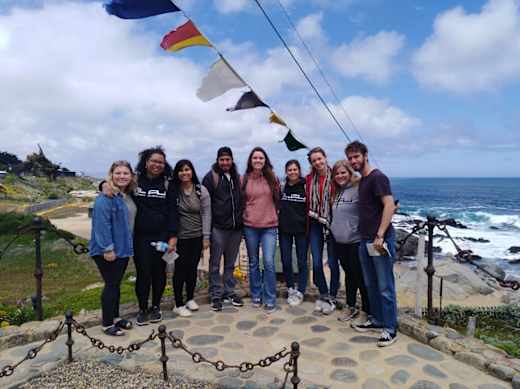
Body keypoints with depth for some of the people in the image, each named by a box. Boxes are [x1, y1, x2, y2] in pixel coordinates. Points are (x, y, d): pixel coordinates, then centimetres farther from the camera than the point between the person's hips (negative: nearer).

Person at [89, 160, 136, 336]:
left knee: (116, 284, 18)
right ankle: (107, 324, 16)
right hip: (108, 251, -8)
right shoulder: (105, 198, -18)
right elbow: (102, 223, -23)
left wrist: (129, 244, 14)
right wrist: (108, 248, -23)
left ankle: (115, 317, 32)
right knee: (111, 285, 2)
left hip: (123, 249, 8)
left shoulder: (128, 196, 9)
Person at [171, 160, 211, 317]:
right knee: (180, 269, 2)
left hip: (197, 236, 2)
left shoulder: (201, 190, -3)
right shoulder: (173, 190, -7)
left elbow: (206, 214, -3)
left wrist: (206, 237, -6)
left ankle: (190, 298, 30)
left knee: (193, 268, 12)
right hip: (180, 237, -2)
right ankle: (178, 304, 14)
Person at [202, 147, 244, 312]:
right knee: (215, 264, 4)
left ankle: (229, 292, 26)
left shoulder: (237, 177, 11)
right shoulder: (211, 177, -4)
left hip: (235, 227, 4)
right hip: (218, 227, -4)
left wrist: (241, 221, 11)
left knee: (230, 263, 14)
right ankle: (216, 295, 16)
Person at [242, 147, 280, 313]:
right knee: (253, 263, 12)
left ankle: (270, 300, 7)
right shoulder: (244, 179, 3)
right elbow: (241, 201, 11)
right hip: (250, 226, 1)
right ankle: (256, 296, 27)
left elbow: (277, 199, 9)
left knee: (268, 262, -7)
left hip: (269, 226, -1)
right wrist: (244, 217, 9)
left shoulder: (272, 178, 2)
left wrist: (274, 215, 8)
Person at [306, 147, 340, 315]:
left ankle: (332, 297, 22)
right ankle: (323, 294, 26)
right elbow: (308, 202, 9)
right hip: (315, 224, 3)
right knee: (316, 263, 6)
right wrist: (308, 224, 6)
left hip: (332, 224, -3)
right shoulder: (309, 179, 4)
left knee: (333, 263, 5)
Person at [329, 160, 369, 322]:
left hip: (355, 241, -7)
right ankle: (351, 307, 30)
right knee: (349, 274, 18)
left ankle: (369, 311, 17)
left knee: (360, 276, 3)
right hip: (339, 241, 7)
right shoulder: (336, 192, 11)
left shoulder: (358, 189, -13)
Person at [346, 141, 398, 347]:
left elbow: (390, 206, -18)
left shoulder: (377, 177, -10)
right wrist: (365, 236, 14)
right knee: (371, 284, 15)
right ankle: (376, 320, 29)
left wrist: (380, 236, -23)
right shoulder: (362, 180, 15)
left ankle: (390, 328, 11)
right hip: (365, 240, 9)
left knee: (385, 286, 0)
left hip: (381, 240, -9)